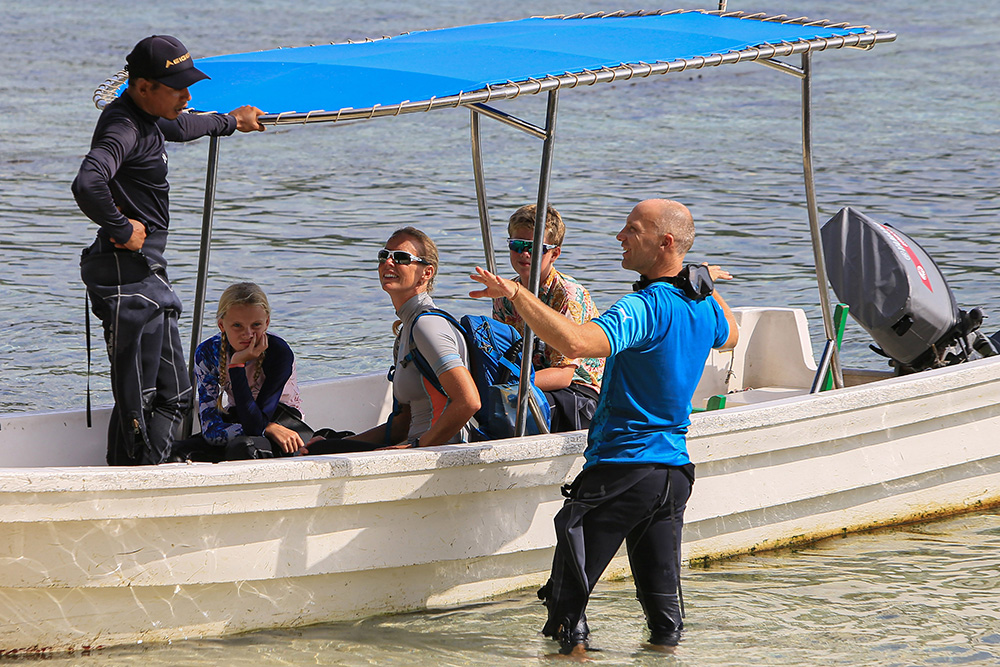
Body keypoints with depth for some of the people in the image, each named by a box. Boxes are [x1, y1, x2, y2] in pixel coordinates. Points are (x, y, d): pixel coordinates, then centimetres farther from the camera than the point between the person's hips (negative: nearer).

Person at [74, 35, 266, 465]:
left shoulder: (146, 118, 15)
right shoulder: (123, 128, -17)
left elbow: (180, 127, 41)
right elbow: (87, 185, -36)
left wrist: (230, 122, 57)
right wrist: (122, 231, -21)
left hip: (147, 271, 11)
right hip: (128, 273, -11)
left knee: (173, 397, 11)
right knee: (136, 400, -10)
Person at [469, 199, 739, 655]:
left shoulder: (644, 309, -20)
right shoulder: (704, 306, 7)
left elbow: (575, 343, -37)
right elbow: (728, 336, 33)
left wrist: (516, 293, -33)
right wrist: (706, 282, 47)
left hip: (619, 469, -8)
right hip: (674, 470, 8)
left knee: (567, 599, 0)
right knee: (662, 599, 14)